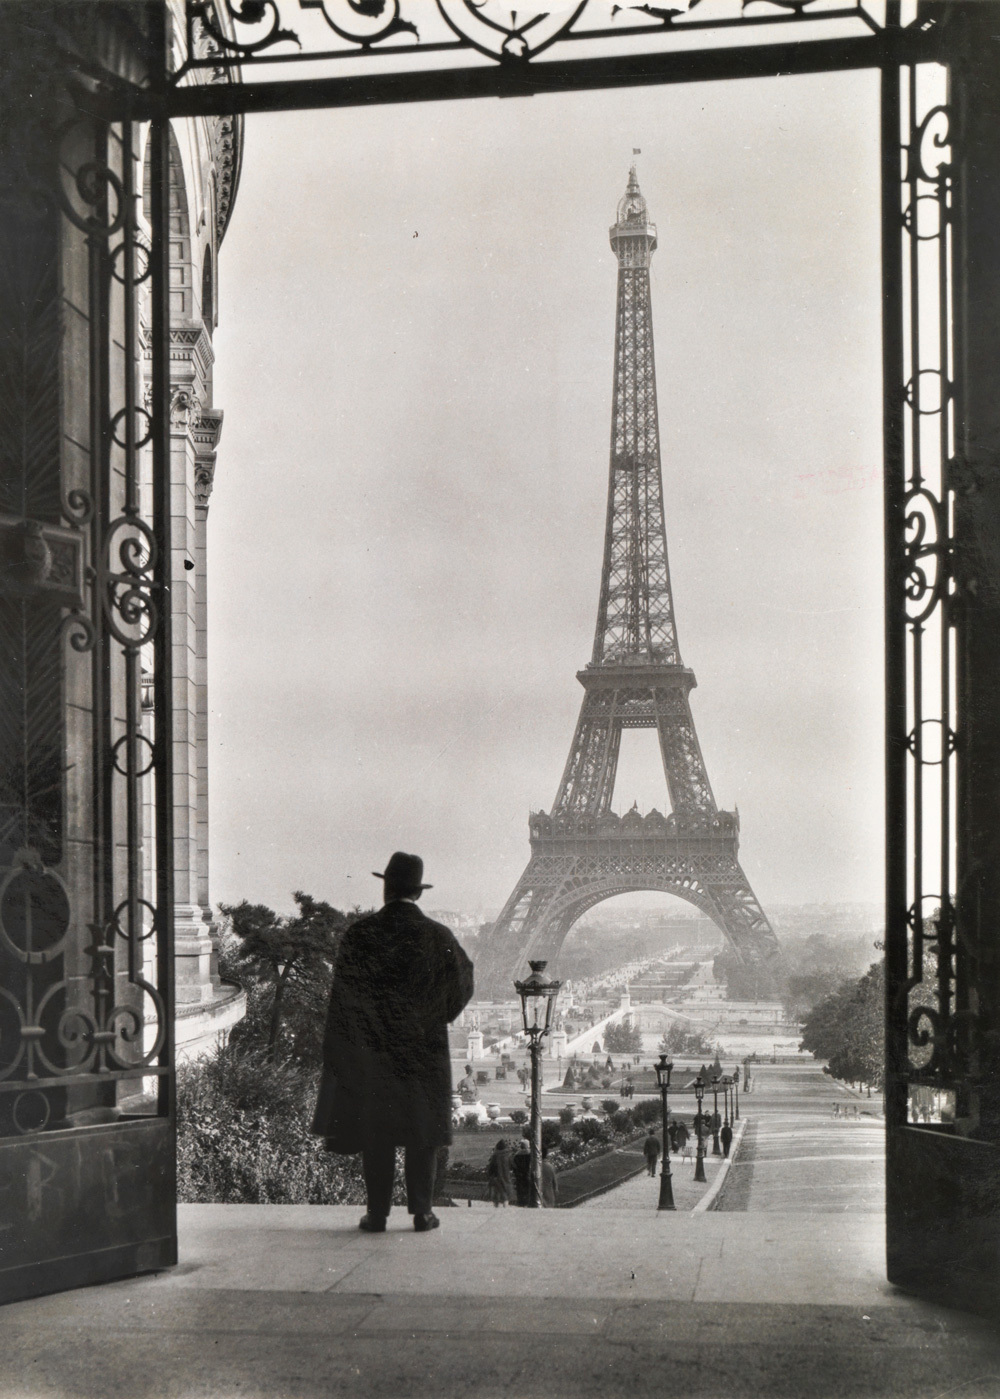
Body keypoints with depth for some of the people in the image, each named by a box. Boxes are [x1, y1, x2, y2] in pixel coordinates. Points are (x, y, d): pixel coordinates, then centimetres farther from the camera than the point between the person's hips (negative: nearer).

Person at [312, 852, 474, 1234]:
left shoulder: (358, 935, -6)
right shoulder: (438, 937, -5)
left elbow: (342, 996, -3)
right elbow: (461, 987, 6)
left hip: (370, 1049, 0)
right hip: (424, 1046, 0)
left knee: (375, 1133, 6)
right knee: (421, 1131, 7)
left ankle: (377, 1213, 7)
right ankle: (421, 1212, 8)